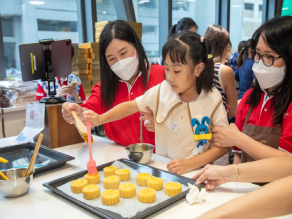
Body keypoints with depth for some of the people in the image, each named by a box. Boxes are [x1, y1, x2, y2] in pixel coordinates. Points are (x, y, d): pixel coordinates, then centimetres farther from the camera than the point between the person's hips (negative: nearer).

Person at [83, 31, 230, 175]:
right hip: (162, 168, 3)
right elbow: (131, 106, 7)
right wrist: (101, 118, -6)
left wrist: (191, 163, -17)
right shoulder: (161, 91, -1)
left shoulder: (212, 100, -8)